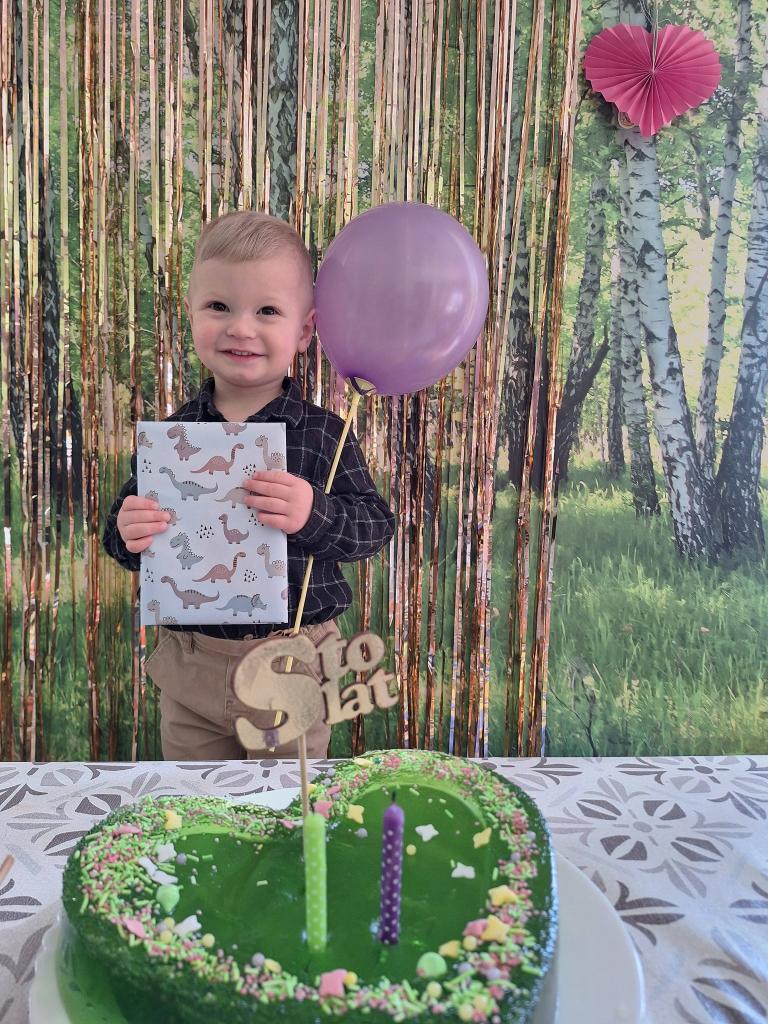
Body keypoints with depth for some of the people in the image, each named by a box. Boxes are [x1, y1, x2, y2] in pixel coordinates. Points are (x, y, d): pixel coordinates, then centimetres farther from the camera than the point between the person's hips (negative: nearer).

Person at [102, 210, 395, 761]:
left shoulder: (324, 434, -10)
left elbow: (376, 525, -13)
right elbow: (124, 528, 5)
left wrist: (315, 516, -31)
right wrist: (128, 535, -18)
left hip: (292, 671, -2)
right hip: (191, 667, 3)